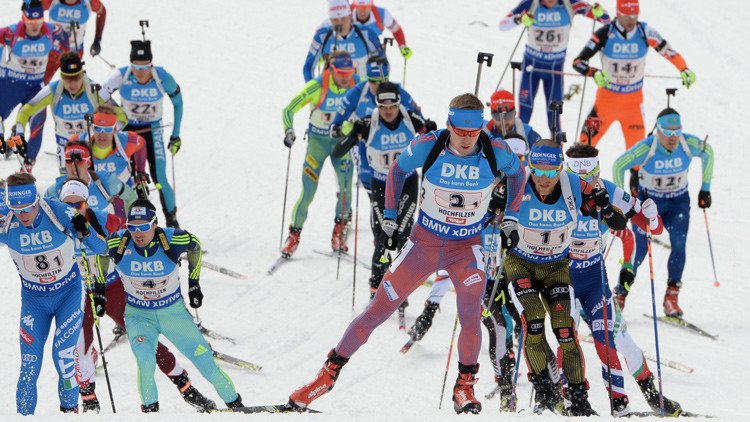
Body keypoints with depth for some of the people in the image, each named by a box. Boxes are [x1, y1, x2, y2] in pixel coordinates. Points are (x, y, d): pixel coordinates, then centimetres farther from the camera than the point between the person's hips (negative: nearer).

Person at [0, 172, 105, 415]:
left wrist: (85, 232, -39)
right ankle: (24, 415, 10)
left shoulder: (59, 214, -23)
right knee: (30, 363, -5)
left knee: (63, 353, -14)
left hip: (69, 292, -1)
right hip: (34, 299, 1)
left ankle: (69, 408, 7)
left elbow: (99, 248, -18)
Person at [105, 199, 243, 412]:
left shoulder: (173, 239, -23)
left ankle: (234, 402, 21)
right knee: (145, 360, -27)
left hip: (173, 311, 1)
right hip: (138, 314, 0)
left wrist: (194, 283, 6)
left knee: (204, 360, 3)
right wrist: (99, 291, 7)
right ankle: (150, 405, -7)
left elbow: (194, 245, 1)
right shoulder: (118, 243, -21)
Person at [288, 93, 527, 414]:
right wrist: (390, 217, 1)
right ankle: (330, 371, 17)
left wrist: (510, 217, 4)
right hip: (424, 240, 0)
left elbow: (517, 172, 6)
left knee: (471, 318, -21)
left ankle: (465, 388, 0)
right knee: (378, 311, 2)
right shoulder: (427, 147, -20)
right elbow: (398, 170, 2)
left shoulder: (495, 153, -18)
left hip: (466, 247, 0)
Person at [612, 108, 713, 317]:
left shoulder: (690, 144, -19)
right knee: (639, 251, -3)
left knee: (679, 244, -20)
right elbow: (619, 166, -12)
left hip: (678, 201, 2)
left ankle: (671, 297, -14)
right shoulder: (646, 148, -25)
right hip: (648, 200, -2)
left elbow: (708, 153, 4)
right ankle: (620, 294, 18)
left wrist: (705, 189, 5)